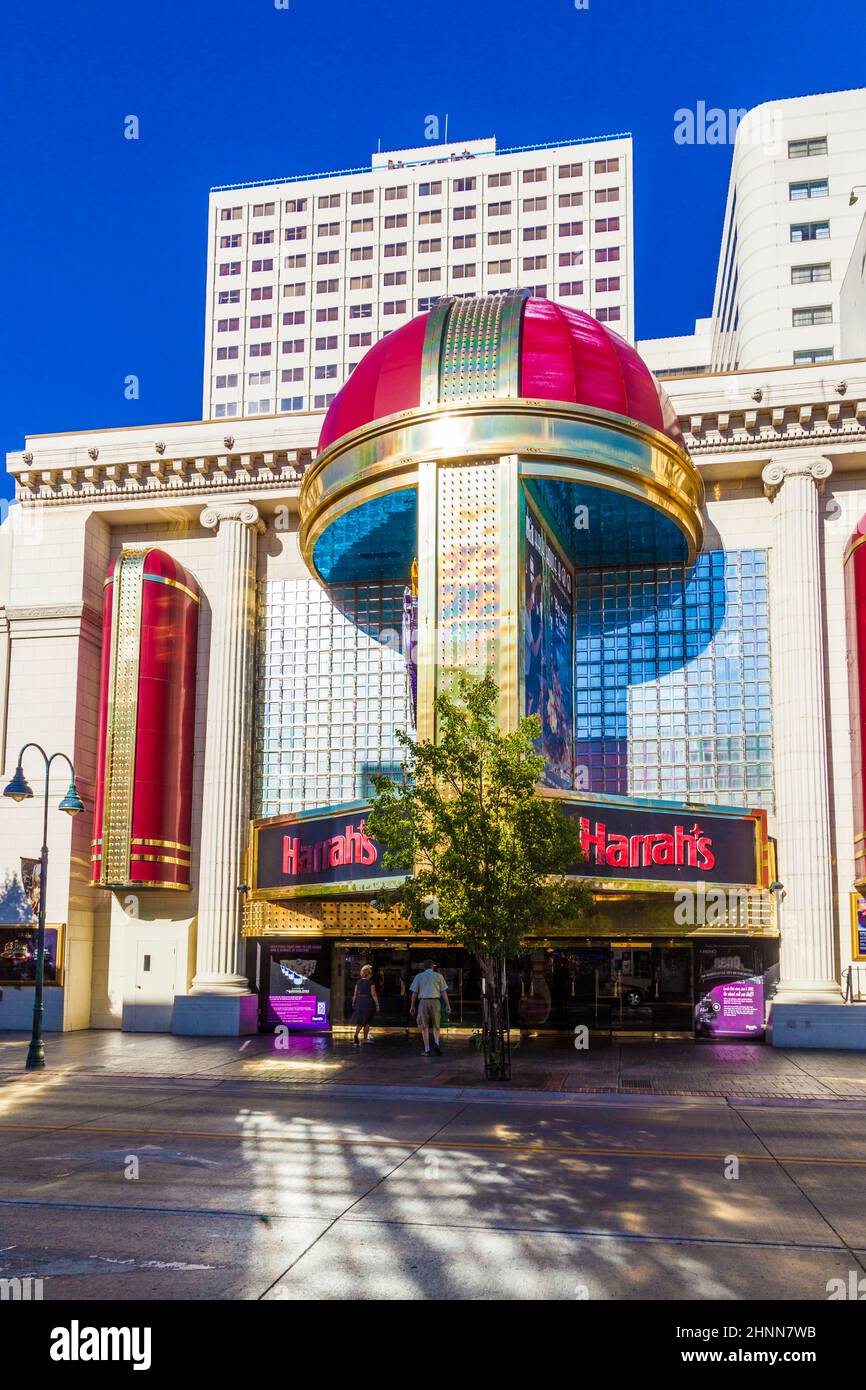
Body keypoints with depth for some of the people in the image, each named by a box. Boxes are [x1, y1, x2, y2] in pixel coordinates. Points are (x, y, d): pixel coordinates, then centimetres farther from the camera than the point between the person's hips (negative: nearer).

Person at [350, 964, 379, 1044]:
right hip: (368, 1002, -4)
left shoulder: (358, 982, 4)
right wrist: (377, 1005, -6)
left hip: (359, 1002, 4)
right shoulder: (371, 983, -10)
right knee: (367, 1021, 9)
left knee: (360, 1021, 10)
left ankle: (356, 1035, -6)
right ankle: (365, 1038, 14)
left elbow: (355, 994, 6)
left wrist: (353, 1003, 14)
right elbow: (373, 995, -12)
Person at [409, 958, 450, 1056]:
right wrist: (447, 1005, 6)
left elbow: (414, 993, 7)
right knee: (436, 1025, 13)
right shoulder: (438, 976, 8)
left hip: (423, 1001, 0)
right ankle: (436, 1043, -11)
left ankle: (427, 1050, 4)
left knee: (424, 1027, 6)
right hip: (435, 1001, 0)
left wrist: (413, 1006, 14)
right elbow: (443, 992, 3)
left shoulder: (419, 976, 10)